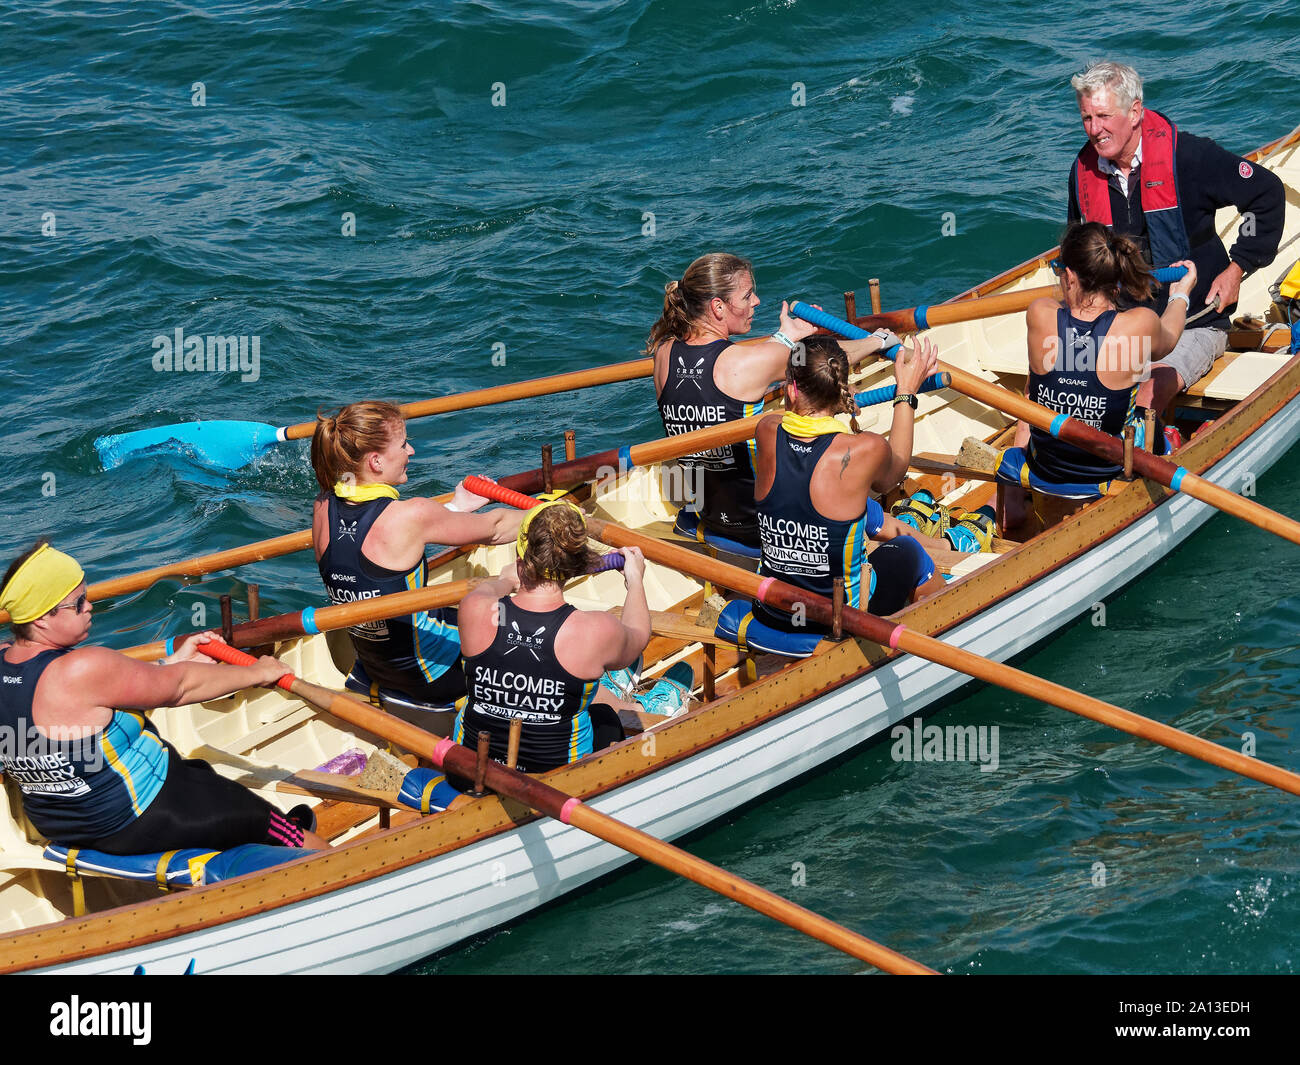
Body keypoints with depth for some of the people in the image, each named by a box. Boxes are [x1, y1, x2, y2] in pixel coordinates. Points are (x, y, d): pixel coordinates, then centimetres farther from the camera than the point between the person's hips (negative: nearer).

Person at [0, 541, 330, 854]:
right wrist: (257, 673, -4)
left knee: (200, 772, 32)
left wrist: (172, 662, 12)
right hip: (136, 825, -9)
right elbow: (179, 687, -18)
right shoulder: (83, 669, -31)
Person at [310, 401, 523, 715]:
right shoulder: (409, 516, -26)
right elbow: (494, 529, -10)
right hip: (426, 674, -8)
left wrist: (455, 507, 17)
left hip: (372, 663, 8)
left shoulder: (324, 508, -7)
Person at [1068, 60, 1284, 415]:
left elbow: (1268, 193, -5)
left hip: (1194, 323, -5)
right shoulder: (1084, 170, 2)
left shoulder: (1185, 155, -14)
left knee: (1156, 385, -33)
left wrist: (1237, 268, -6)